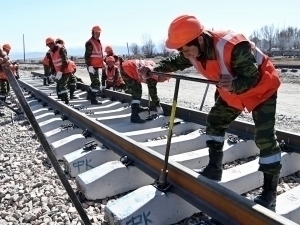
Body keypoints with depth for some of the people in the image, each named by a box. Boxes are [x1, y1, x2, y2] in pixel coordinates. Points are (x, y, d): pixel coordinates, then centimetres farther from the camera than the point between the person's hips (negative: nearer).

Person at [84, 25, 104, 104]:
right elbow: (87, 55, -18)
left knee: (95, 81, 20)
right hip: (92, 66, -10)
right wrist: (89, 66, -24)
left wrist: (102, 64, 26)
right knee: (96, 82, -13)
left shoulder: (98, 42, 18)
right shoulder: (90, 43, -11)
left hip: (97, 66, 10)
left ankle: (89, 95, 36)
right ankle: (93, 99, -9)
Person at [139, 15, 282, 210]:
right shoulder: (194, 50, -16)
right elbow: (177, 62, 2)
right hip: (231, 92, 8)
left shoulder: (233, 47, -40)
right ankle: (214, 169, 23)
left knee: (264, 137, -13)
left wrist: (234, 85, -55)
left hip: (262, 88, -8)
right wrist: (154, 69, -14)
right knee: (215, 122, 9)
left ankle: (269, 192, -1)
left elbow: (252, 78, -34)